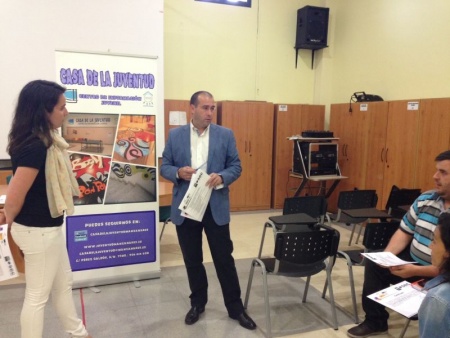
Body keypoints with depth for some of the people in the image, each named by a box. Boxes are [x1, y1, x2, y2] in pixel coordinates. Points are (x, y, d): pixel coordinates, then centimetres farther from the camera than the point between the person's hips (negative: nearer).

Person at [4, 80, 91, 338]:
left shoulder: (43, 139, 3)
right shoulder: (34, 147, -28)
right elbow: (14, 198, -26)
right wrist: (11, 221, -4)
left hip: (49, 227, 10)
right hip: (38, 231, -10)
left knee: (63, 284, 24)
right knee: (38, 296, 9)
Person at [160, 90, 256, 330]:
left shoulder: (225, 135, 1)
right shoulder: (175, 135, 3)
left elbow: (236, 166, 1)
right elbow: (165, 167, 4)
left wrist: (221, 177, -19)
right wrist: (179, 172, -17)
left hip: (216, 206, -1)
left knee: (224, 258, 6)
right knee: (192, 260, 13)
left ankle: (235, 307, 23)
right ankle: (197, 303, 33)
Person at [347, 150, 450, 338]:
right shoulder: (425, 200, 0)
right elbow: (405, 232, 8)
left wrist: (415, 271, -29)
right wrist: (387, 255, -8)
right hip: (413, 261, 7)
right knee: (375, 264, 4)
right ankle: (375, 322, 18)